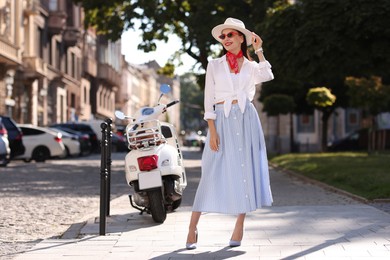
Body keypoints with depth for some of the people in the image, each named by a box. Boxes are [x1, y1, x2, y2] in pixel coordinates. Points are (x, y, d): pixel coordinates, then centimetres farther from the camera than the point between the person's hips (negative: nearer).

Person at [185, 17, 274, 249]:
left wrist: (259, 50, -3)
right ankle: (193, 227, 0)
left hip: (247, 120, 2)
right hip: (223, 120, -2)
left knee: (246, 171, 0)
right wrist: (212, 130, -8)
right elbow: (209, 99, 2)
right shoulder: (215, 65, 8)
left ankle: (239, 227, 10)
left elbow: (267, 76, -11)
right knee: (215, 173, -5)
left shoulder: (251, 66, 12)